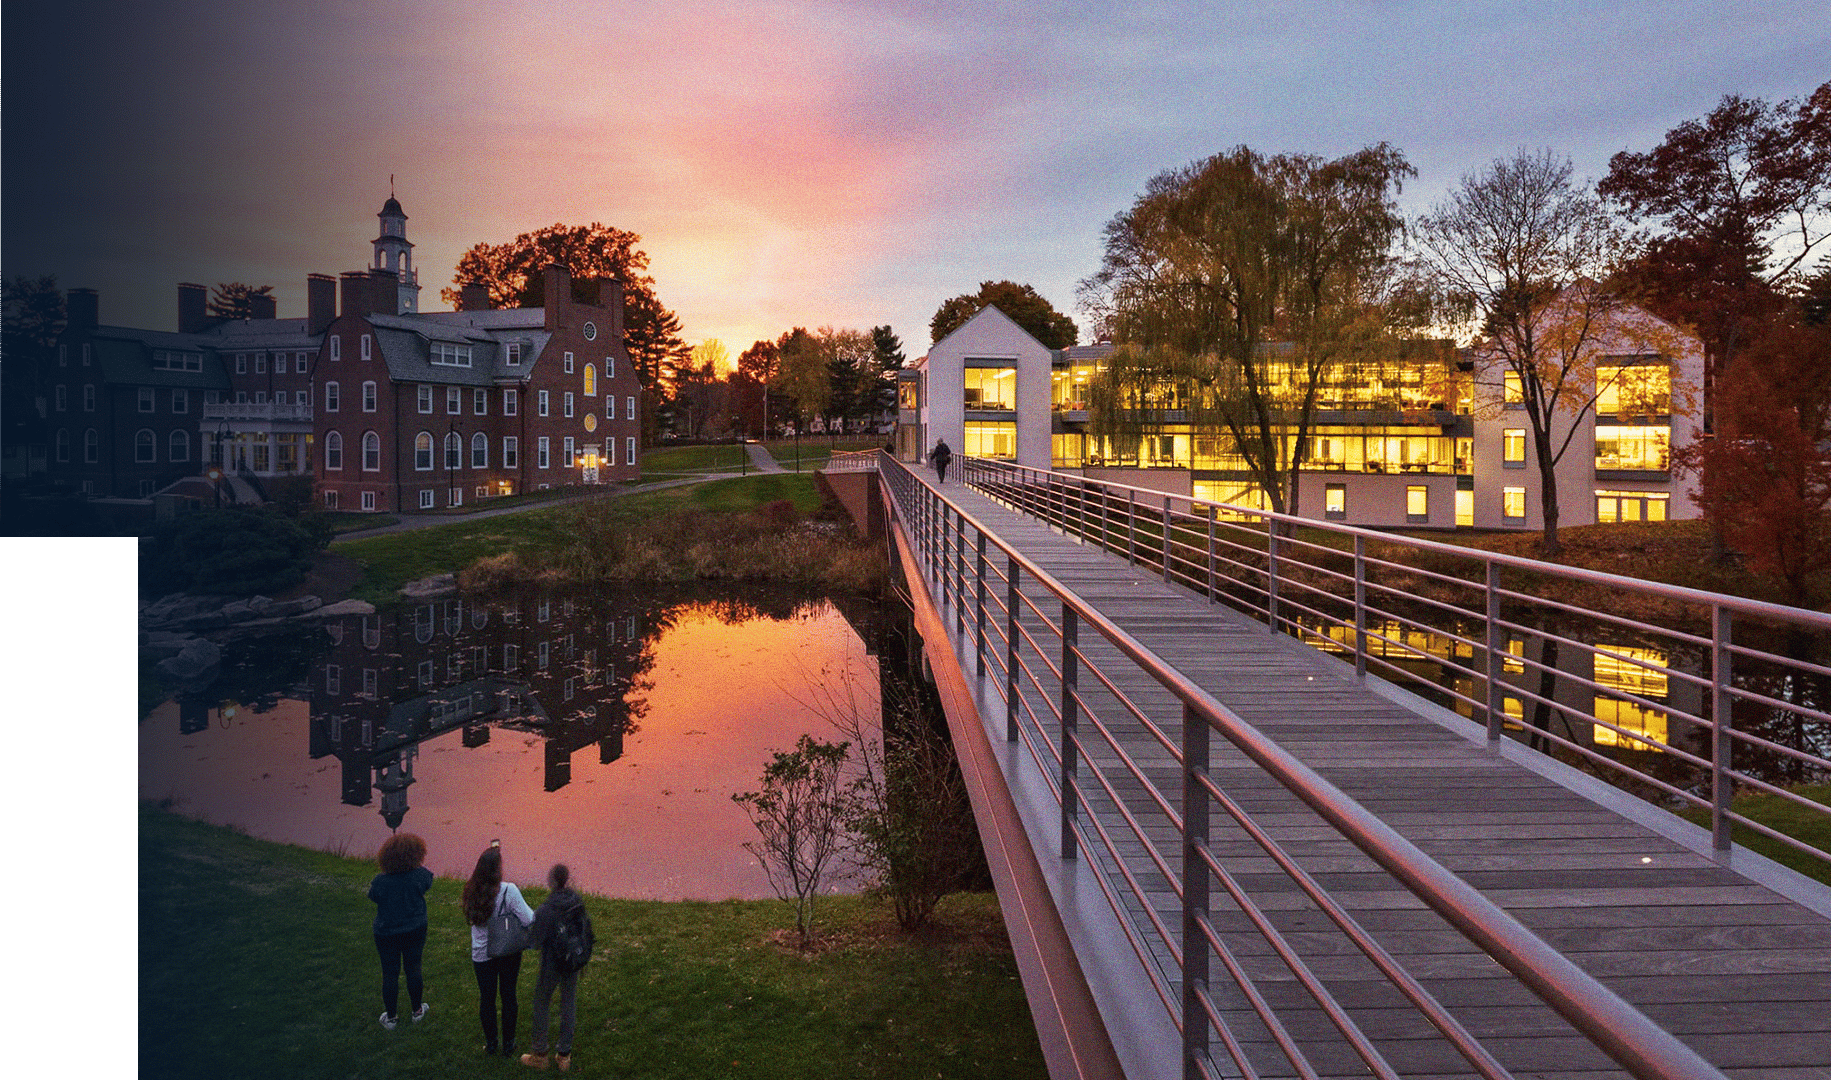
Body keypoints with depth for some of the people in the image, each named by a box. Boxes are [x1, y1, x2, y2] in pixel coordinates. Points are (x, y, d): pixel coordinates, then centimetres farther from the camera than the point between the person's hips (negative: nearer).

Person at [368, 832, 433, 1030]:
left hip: (387, 933, -1)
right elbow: (428, 883, 3)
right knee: (413, 969, 18)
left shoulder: (381, 881, -22)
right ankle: (417, 1011, 33)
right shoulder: (420, 875, -20)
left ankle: (390, 1017, 29)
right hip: (415, 930, 1)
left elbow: (373, 897, -2)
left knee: (390, 974, 14)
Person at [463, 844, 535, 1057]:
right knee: (508, 995, 15)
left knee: (487, 997, 17)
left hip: (481, 953, 2)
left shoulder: (472, 891, -14)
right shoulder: (508, 891, -24)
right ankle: (508, 1044, 28)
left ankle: (490, 1043, 31)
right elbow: (529, 919, -26)